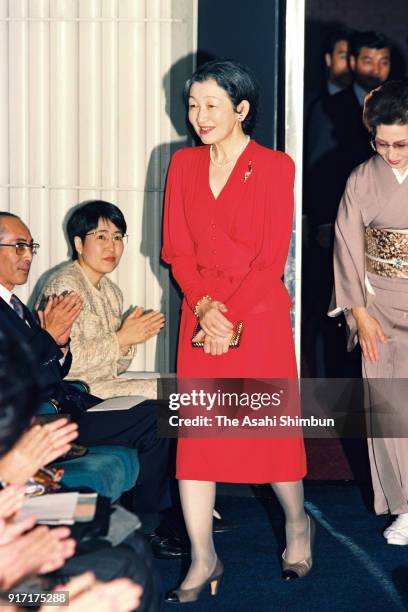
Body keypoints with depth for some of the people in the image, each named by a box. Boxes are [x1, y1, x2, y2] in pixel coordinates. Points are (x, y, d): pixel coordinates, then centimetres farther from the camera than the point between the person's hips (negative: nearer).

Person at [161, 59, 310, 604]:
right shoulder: (183, 165, 8)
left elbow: (273, 257, -8)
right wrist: (204, 307, -10)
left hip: (259, 315, -3)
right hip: (200, 316, 4)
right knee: (195, 432, -1)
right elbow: (177, 250, 5)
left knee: (270, 429, 3)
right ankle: (204, 560, 6)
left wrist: (230, 314, -14)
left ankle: (297, 523, 31)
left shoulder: (275, 168, -4)